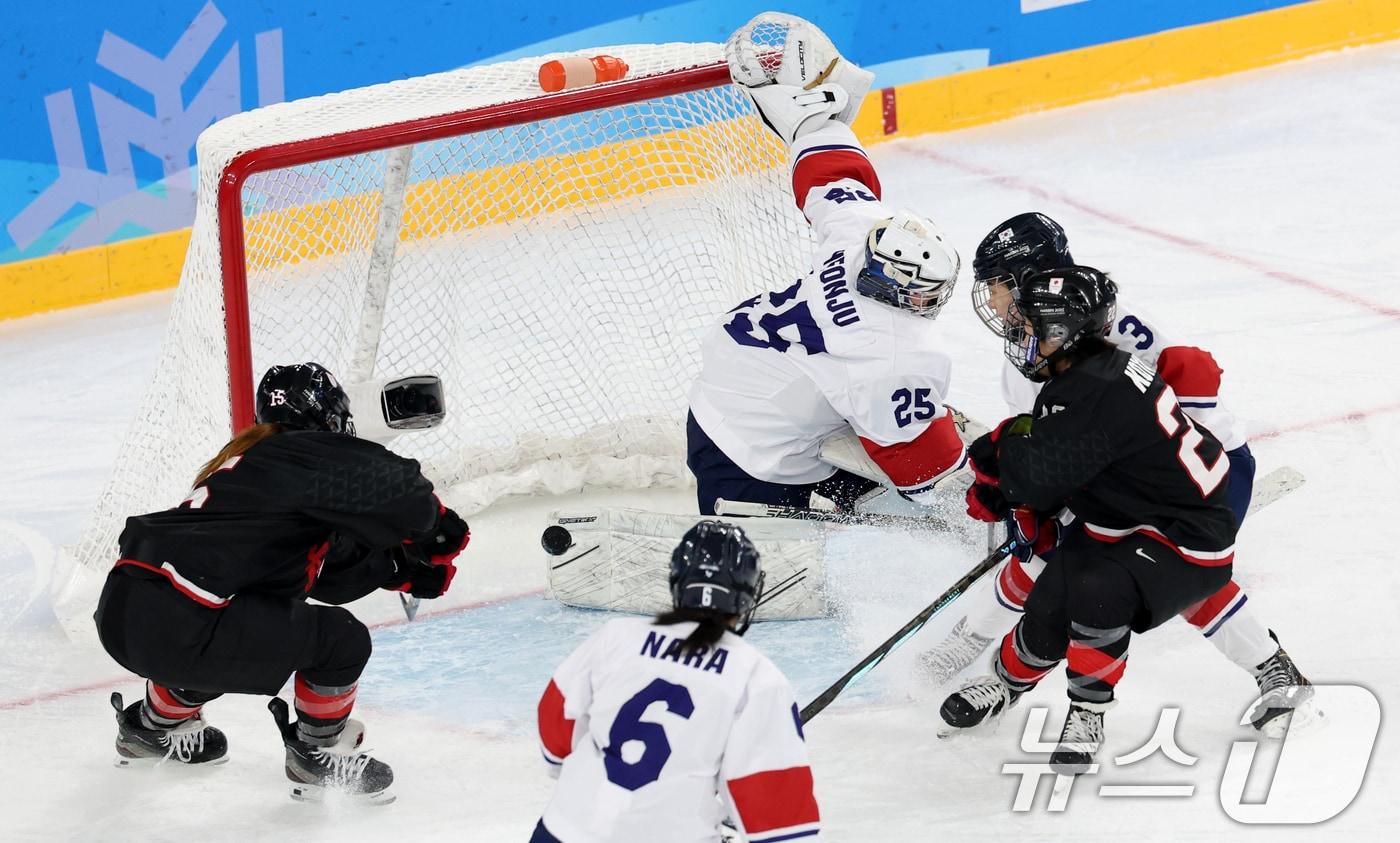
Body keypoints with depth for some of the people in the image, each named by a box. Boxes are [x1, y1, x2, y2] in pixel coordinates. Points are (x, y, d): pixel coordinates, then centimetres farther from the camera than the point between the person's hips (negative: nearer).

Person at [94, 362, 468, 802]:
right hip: (176, 631, -9)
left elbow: (326, 571, 24)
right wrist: (436, 530, 9)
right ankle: (317, 757, 19)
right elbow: (395, 484, -11)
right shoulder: (308, 455, -2)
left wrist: (401, 569, 19)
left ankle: (155, 726, 52)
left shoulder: (247, 459, 24)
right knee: (341, 638, 1)